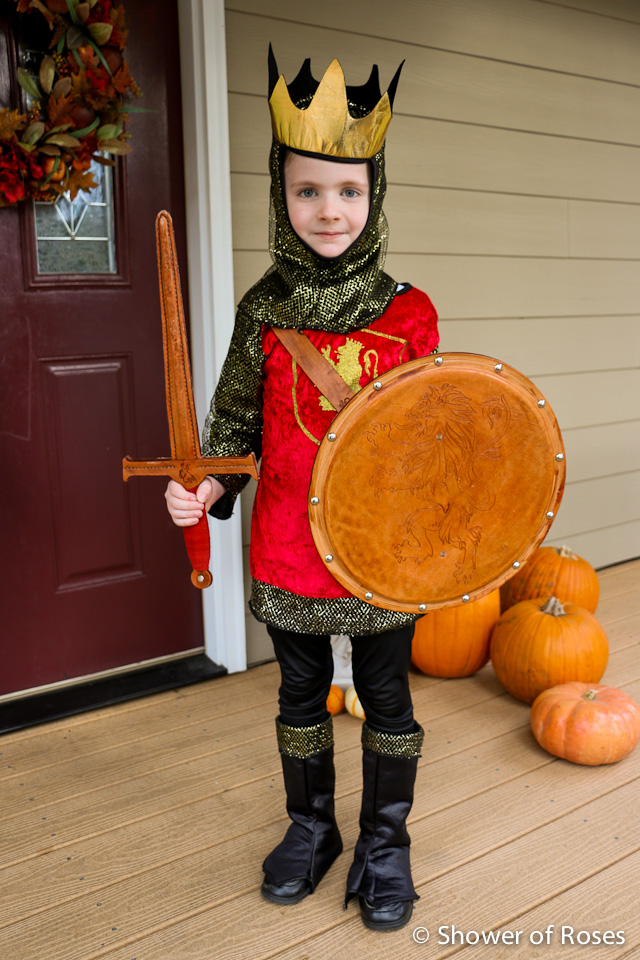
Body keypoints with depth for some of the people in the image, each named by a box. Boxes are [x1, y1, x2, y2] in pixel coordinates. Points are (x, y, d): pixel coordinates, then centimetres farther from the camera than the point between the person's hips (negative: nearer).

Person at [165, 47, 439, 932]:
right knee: (301, 692, 17)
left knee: (386, 696, 12)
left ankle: (385, 841, 34)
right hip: (288, 545, 2)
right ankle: (311, 826, 40)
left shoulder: (408, 313, -6)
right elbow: (236, 419, 4)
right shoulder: (264, 310, -3)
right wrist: (207, 485, -12)